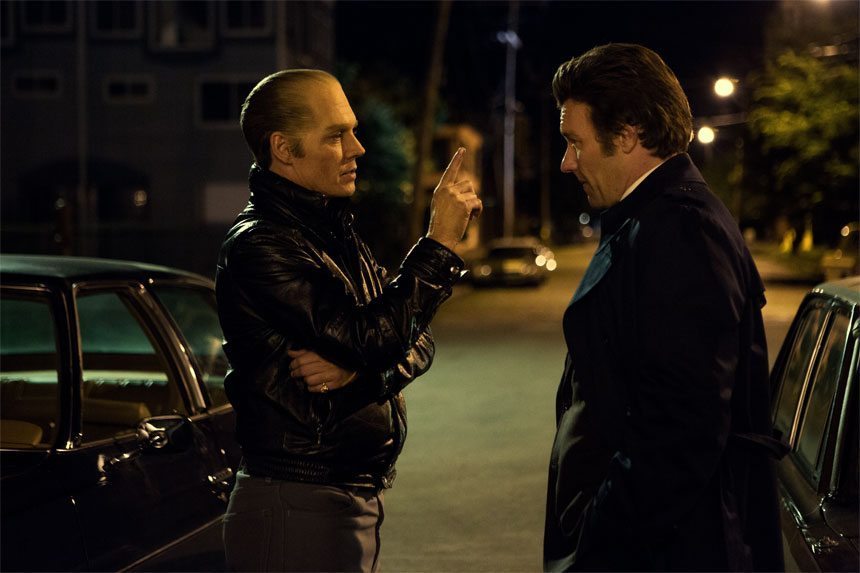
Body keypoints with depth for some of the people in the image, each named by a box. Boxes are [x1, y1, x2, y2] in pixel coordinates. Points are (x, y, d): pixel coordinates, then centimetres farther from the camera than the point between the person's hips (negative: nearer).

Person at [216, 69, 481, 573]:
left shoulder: (335, 232, 12)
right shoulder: (261, 245, -16)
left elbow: (415, 340, 7)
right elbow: (373, 337, -24)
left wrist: (357, 370, -14)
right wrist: (440, 244, -19)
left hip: (356, 498, 8)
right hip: (298, 507, -8)